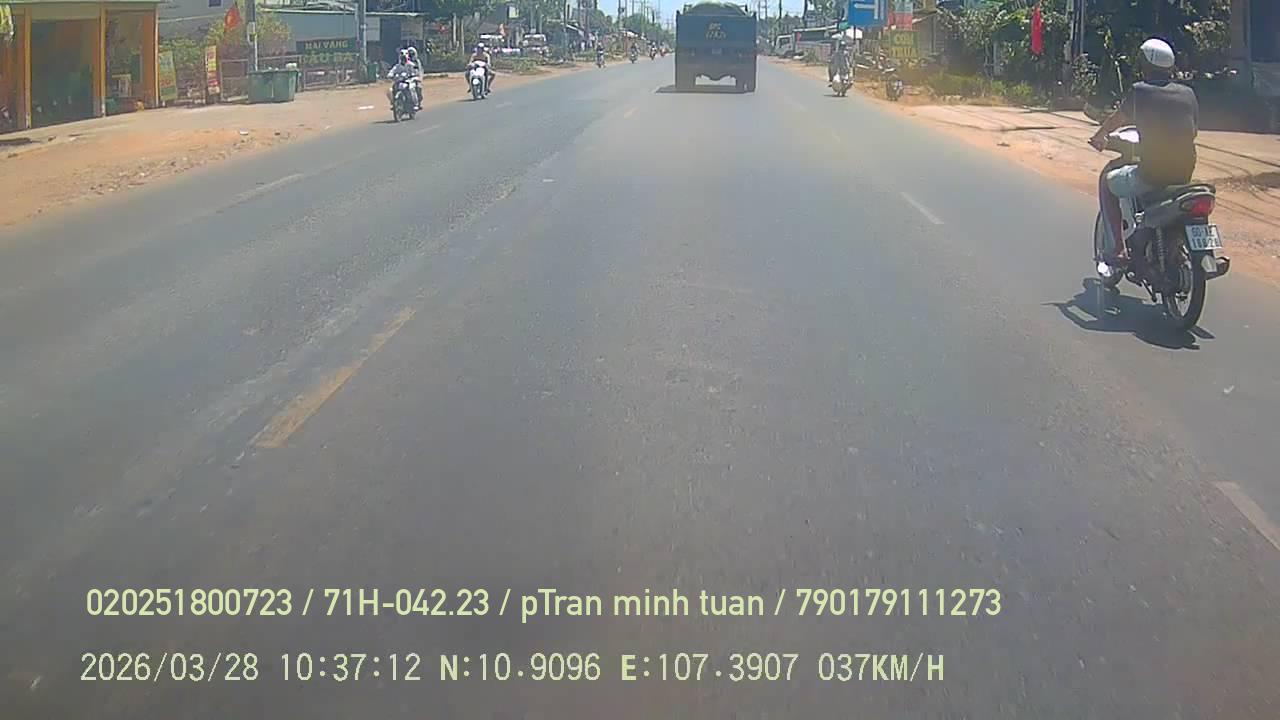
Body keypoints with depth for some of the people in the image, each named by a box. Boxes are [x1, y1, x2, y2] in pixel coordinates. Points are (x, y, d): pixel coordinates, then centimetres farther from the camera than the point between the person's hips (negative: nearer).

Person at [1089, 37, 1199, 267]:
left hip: (1151, 175, -5)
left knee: (1107, 181, 21)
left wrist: (1099, 136, 35)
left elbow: (1118, 119, 14)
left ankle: (1117, 248, 10)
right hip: (1184, 175, 5)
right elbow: (1194, 130, 19)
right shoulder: (1187, 93, 7)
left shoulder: (1139, 91, -4)